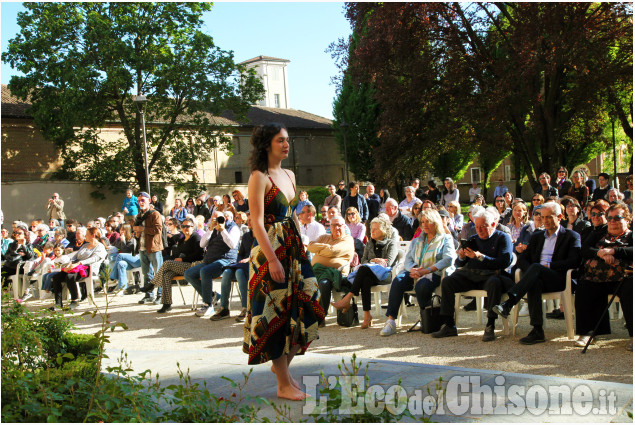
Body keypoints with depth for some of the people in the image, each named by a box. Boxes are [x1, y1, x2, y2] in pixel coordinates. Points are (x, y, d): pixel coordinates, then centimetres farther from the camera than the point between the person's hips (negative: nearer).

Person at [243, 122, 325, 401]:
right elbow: (257, 222, -16)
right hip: (270, 250, -8)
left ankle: (282, 364, 29)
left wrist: (300, 248, 12)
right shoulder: (259, 177, -11)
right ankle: (284, 384, 6)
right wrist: (272, 259, -22)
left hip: (293, 247, 8)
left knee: (304, 308, 10)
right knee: (277, 314, -2)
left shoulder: (289, 176, 13)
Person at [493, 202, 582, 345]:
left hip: (559, 279, -3)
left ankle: (508, 303, -47)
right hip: (537, 278, 3)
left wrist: (548, 265, -12)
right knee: (534, 283, -36)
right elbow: (522, 259, 18)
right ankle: (537, 330, -41)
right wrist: (531, 271, -5)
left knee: (536, 268, -35)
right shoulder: (537, 236, 26)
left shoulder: (572, 236, 11)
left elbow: (573, 262, -4)